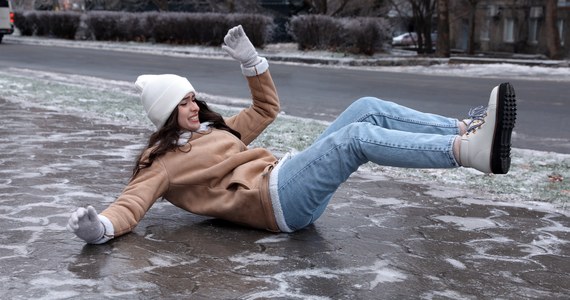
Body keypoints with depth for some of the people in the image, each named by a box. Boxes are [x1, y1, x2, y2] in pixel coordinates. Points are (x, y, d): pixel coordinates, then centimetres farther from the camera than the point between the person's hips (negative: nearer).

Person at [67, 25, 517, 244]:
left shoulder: (215, 130, 28)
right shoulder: (164, 162, 7)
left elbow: (266, 107, 34)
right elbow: (134, 201, -8)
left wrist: (249, 59, 23)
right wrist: (101, 227, -30)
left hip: (290, 178, 9)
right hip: (274, 201, -9)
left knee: (368, 108, -6)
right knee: (355, 137, -29)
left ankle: (466, 130, -14)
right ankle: (469, 151, -41)